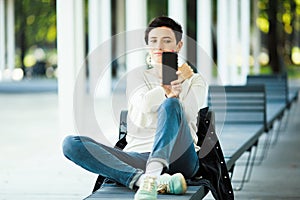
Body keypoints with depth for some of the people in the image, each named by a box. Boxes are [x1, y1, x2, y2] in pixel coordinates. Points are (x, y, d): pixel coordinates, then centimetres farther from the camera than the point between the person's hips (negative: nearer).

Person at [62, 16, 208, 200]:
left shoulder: (195, 81, 17)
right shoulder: (138, 76, 20)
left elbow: (189, 115, -5)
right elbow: (145, 104, -4)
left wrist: (173, 94, -26)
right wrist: (166, 90, -23)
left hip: (178, 160, -2)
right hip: (138, 157, 2)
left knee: (171, 105, -29)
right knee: (71, 144, -21)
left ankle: (150, 178, -51)